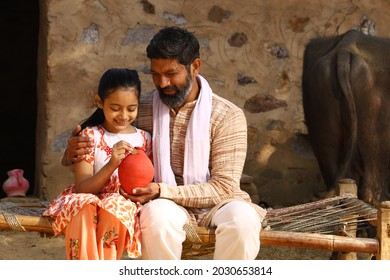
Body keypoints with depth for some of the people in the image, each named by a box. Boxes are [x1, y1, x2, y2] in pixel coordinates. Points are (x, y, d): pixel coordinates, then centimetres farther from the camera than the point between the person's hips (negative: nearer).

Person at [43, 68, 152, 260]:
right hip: (91, 202, 0)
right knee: (82, 205, -36)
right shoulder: (90, 135, 4)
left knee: (115, 206, -35)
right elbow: (82, 188, -5)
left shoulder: (144, 139, 9)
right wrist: (111, 165, -21)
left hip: (125, 203, 0)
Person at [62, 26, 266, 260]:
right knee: (157, 214, -36)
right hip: (166, 204, 1)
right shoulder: (142, 108, 5)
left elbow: (224, 186, -10)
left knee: (242, 217, -36)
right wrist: (73, 154, -12)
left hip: (213, 204, -1)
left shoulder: (228, 116, -3)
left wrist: (163, 191, -22)